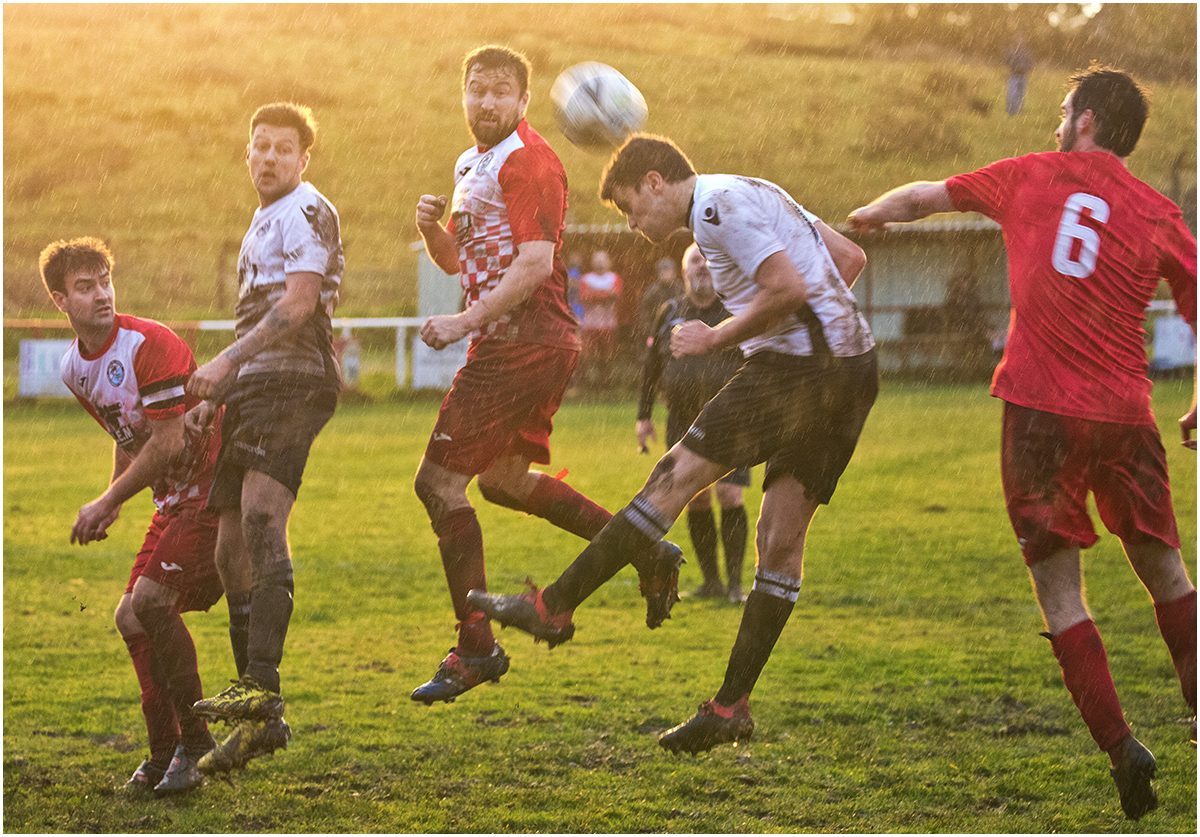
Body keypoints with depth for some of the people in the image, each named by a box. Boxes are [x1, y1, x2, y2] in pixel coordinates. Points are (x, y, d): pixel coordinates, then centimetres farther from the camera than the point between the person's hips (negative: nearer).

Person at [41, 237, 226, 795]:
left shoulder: (151, 345, -20)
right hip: (174, 498, 9)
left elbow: (168, 442, -21)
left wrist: (106, 503, -13)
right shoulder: (73, 368, 6)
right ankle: (164, 755, 11)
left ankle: (195, 743, -9)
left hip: (215, 486, -9)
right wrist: (111, 506, 9)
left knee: (149, 600, -20)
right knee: (131, 618, 3)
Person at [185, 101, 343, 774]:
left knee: (261, 517, -27)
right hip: (252, 390, 10)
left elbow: (297, 304, -16)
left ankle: (262, 687, -38)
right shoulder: (266, 220, 27)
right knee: (234, 553, 5)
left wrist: (228, 361, -22)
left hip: (292, 382, -10)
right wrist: (223, 383, 28)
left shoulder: (306, 211, -4)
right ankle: (259, 719, 8)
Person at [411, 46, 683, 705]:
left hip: (525, 344, -10)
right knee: (502, 479, 19)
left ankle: (476, 648, -6)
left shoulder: (528, 161, -13)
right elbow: (462, 262, 25)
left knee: (439, 482, -9)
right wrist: (432, 230, 3)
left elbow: (536, 263, -21)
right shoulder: (471, 164, 18)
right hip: (514, 346, 10)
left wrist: (466, 321, -22)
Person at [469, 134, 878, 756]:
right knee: (782, 540, 7)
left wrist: (715, 339, -8)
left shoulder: (717, 206, -8)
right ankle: (731, 706, 9)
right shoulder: (758, 195, 22)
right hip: (853, 367, 9)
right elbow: (850, 258, 26)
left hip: (795, 367, -9)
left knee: (677, 476, -4)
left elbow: (790, 289, -19)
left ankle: (554, 608, 1)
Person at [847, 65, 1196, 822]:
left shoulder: (1032, 177, 7)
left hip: (1040, 410, -1)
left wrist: (867, 215, 40)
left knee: (1061, 593, 2)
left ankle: (1121, 747, -8)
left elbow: (925, 197, 20)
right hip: (1124, 415, 1)